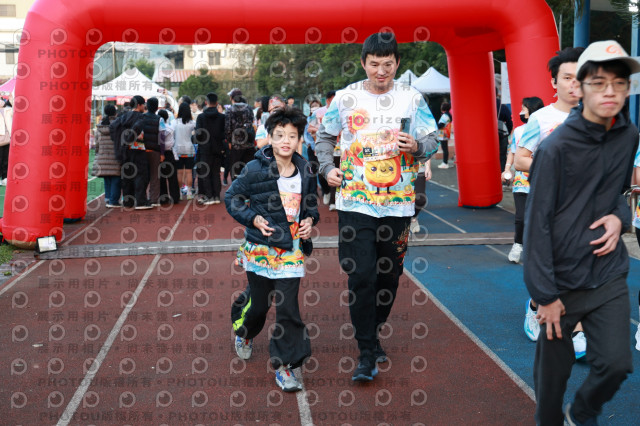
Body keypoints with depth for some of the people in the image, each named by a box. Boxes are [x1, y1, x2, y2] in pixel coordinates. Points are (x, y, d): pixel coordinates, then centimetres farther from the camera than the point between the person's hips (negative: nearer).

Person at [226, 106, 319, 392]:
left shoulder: (305, 172, 3)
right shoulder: (255, 170, -9)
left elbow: (311, 204, 18)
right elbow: (232, 197, 1)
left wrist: (310, 220, -2)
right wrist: (253, 218, -12)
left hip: (291, 249, 2)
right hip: (260, 248, -2)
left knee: (288, 308, -3)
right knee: (258, 302, 12)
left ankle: (284, 365, 8)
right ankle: (244, 333, 47)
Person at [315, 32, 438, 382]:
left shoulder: (412, 99, 3)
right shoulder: (345, 98, 4)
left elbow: (432, 141, 3)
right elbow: (324, 136, 15)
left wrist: (417, 146, -19)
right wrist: (327, 168, -1)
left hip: (397, 203, 1)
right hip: (355, 202, -1)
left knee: (389, 276, 11)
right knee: (361, 277, -7)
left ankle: (372, 333, 34)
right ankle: (367, 354, 3)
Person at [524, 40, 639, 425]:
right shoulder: (556, 148, -15)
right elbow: (537, 223, -12)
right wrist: (545, 294, -13)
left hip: (609, 274, 4)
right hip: (562, 280, -4)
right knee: (553, 369, 6)